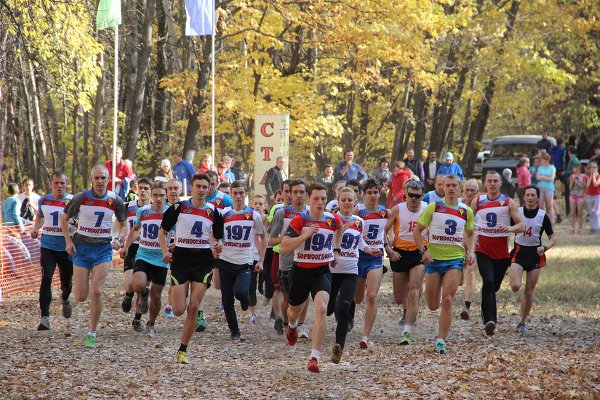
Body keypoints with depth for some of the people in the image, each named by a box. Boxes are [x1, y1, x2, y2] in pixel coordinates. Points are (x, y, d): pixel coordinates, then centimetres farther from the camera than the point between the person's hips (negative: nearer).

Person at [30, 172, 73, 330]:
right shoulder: (44, 201, 3)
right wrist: (35, 229, 10)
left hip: (66, 247, -1)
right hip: (48, 246, 1)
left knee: (66, 282, 12)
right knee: (46, 279, -16)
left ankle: (65, 300, 49)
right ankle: (45, 318, -15)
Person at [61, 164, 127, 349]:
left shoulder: (115, 201, -3)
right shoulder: (81, 198, -8)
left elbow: (123, 224, 11)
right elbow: (64, 218, 5)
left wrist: (119, 239, -9)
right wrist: (68, 241, -5)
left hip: (103, 249, 0)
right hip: (82, 247, 0)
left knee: (97, 292, -13)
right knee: (80, 297, -3)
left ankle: (92, 334, 0)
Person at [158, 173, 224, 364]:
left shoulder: (213, 212, 6)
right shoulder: (178, 208, 0)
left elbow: (217, 239, 15)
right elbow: (162, 232, 9)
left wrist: (217, 248, -8)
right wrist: (165, 251, -7)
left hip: (203, 262, 1)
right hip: (181, 260, -1)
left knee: (193, 307, -8)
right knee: (179, 310, -7)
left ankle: (183, 349, 3)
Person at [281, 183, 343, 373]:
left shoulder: (332, 219, -3)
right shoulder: (299, 220, -14)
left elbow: (339, 228, 25)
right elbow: (284, 247, -22)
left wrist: (336, 250, 18)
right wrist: (306, 235, -30)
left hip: (323, 271, 0)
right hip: (301, 270, 0)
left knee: (321, 309, -24)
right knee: (295, 310, 22)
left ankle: (314, 357, -24)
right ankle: (292, 327, 62)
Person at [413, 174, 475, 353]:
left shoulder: (466, 211, 5)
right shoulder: (433, 207, -1)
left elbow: (470, 234, 21)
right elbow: (417, 231, 3)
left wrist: (470, 251, 4)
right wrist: (423, 251, -11)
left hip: (455, 258, 0)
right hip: (433, 258, 0)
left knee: (447, 301, -14)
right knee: (433, 306, 3)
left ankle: (441, 341, -10)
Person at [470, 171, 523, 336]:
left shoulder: (508, 202, 0)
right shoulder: (477, 202, 5)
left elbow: (521, 226, -4)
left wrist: (510, 228, -25)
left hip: (502, 251, 1)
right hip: (483, 249, -1)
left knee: (494, 286, 14)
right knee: (488, 282, -20)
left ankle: (486, 309, 43)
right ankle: (490, 320, -28)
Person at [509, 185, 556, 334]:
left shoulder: (543, 216, -3)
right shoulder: (516, 212, -2)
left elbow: (552, 239, 3)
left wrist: (545, 248, -17)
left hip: (535, 254, 0)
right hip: (519, 252, 0)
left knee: (529, 292, 3)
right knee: (515, 287, -20)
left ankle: (523, 322, 19)